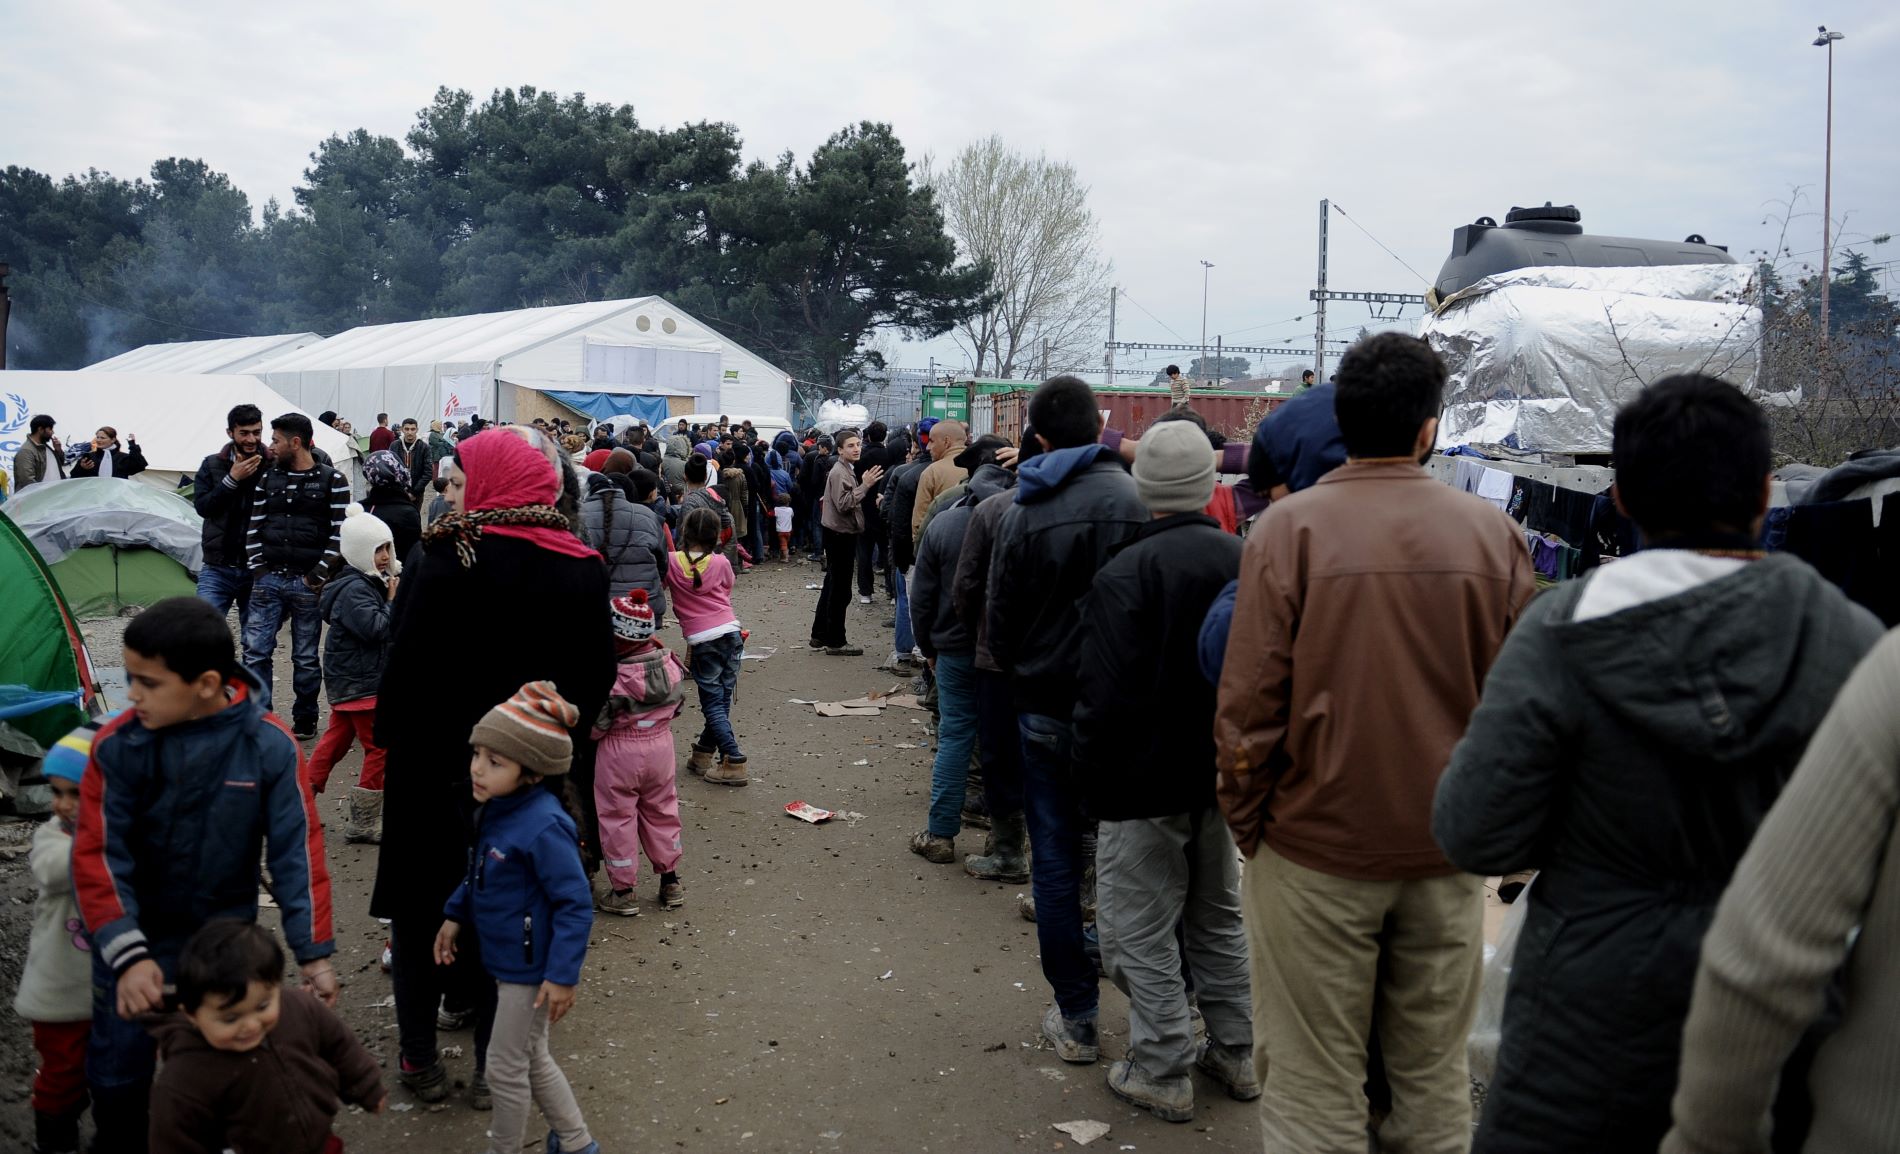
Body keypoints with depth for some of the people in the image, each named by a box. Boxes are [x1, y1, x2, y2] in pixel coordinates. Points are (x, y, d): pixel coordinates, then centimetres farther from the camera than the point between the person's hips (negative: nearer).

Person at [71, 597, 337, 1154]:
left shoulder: (270, 747, -18)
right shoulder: (117, 746, -17)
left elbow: (298, 852, -13)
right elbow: (97, 856, -14)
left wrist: (314, 953, -13)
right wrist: (127, 954, -24)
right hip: (135, 941, 0)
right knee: (118, 1071, 10)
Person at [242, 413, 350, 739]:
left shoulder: (331, 480, -3)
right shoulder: (267, 478, 12)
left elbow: (339, 534, -7)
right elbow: (254, 527, 13)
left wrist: (318, 576, -11)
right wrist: (257, 568, 1)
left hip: (307, 582, -4)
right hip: (268, 579, 4)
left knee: (306, 658, 5)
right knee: (255, 651, 0)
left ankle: (305, 720, 18)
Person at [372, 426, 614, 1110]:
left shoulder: (448, 556, -18)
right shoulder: (581, 567, -5)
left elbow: (409, 663, -18)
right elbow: (597, 675, 1)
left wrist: (390, 740, -5)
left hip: (440, 764, -3)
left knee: (421, 905, 15)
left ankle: (420, 1058, 26)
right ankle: (495, 1066, 24)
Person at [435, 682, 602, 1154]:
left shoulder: (543, 827, -31)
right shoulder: (496, 807, -4)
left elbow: (575, 904, -27)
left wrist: (563, 975, -25)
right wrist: (454, 915, 14)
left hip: (531, 969, -9)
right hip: (507, 961, 9)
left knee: (505, 1069, 10)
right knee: (532, 1060, 24)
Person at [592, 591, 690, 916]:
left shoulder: (610, 678, -24)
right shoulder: (670, 664, -9)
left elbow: (594, 727, -17)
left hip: (619, 754, -5)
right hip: (661, 744, 5)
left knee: (617, 819, 9)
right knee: (661, 812, 20)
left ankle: (623, 891, 18)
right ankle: (671, 882, 29)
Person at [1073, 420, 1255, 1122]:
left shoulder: (1128, 571, -19)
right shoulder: (1245, 560, 3)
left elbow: (1106, 694, -22)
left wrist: (1094, 782, -13)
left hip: (1148, 780, -7)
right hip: (1224, 772, 7)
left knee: (1141, 930, 6)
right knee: (1219, 918, 21)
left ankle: (1163, 1074, 14)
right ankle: (1235, 1056, 31)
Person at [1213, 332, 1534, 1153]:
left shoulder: (1289, 527, -11)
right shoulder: (1493, 533, -3)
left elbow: (1248, 706, -11)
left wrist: (1246, 822, 3)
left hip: (1316, 848, -3)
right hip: (1448, 851, 3)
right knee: (1435, 1076, 17)